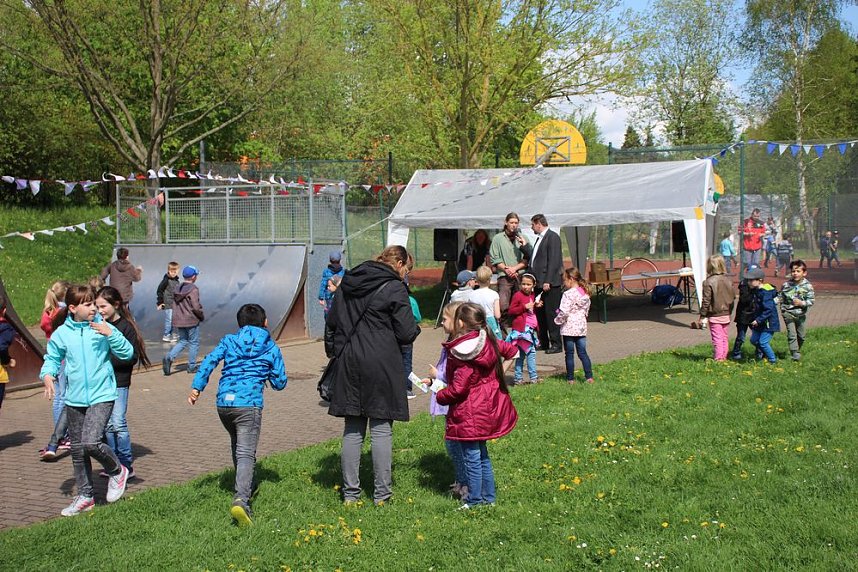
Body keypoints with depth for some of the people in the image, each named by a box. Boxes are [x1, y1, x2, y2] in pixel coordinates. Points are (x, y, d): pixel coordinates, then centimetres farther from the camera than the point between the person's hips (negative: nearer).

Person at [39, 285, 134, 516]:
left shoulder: (103, 327, -5)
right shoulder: (61, 333, -1)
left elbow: (127, 353, -7)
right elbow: (52, 359, 10)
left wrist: (110, 334, -20)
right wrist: (47, 375, -10)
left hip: (102, 396, -3)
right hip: (74, 399, 4)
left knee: (90, 442, -20)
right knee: (77, 450, 12)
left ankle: (117, 471, 9)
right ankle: (84, 496, 27)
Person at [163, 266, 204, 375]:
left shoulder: (178, 289, 7)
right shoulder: (193, 289, -16)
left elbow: (174, 304, 10)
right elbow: (196, 307, -20)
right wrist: (202, 316, -3)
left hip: (178, 320, 7)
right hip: (191, 321, -7)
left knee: (182, 341, 18)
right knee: (194, 343, 8)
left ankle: (169, 357, -4)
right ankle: (192, 367, 13)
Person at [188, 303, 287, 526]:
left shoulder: (228, 341, 15)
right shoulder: (271, 348, 11)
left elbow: (209, 361, 1)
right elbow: (280, 382, 10)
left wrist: (196, 387, -1)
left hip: (223, 403, 3)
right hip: (249, 404, -3)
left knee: (237, 445, 27)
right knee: (246, 453, -9)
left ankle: (246, 486, 41)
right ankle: (241, 499, -29)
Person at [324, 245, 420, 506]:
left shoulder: (347, 283, 13)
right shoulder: (394, 287, -7)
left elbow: (331, 323, 17)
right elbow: (406, 333, -9)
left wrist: (334, 353, 22)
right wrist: (415, 328, 13)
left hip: (348, 364, 6)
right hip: (380, 365, -5)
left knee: (352, 429, 10)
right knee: (381, 428, 1)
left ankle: (350, 493, 12)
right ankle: (382, 493, 5)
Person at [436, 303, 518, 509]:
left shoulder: (460, 354, -23)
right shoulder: (490, 342, 0)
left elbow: (457, 389, -22)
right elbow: (510, 350, 18)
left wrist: (440, 396, -5)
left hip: (468, 415, -8)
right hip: (488, 410, 8)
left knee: (471, 457, 3)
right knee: (482, 454, 20)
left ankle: (475, 500, 12)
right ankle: (489, 496, 27)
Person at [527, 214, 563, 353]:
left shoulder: (553, 237, -10)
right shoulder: (539, 238, 19)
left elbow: (554, 261, -17)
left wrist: (548, 281, -21)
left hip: (550, 283, -9)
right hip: (539, 283, 9)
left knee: (551, 313, -6)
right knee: (540, 313, 12)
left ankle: (556, 344, -1)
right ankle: (543, 342, 21)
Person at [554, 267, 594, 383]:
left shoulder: (568, 294, -18)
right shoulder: (585, 293, 6)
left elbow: (564, 312, -21)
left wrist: (557, 320, -5)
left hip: (569, 328, -7)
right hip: (581, 327, 7)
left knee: (569, 354, 3)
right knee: (582, 353, 10)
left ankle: (570, 378, 8)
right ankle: (589, 377, 6)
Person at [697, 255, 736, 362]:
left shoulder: (709, 282, -16)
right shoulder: (728, 281, 3)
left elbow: (706, 301, -15)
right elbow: (733, 298, 10)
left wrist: (703, 316, -8)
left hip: (714, 316, -6)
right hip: (726, 315, 6)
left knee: (717, 338, -1)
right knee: (724, 337, 15)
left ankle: (718, 358, 0)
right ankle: (724, 357, 22)